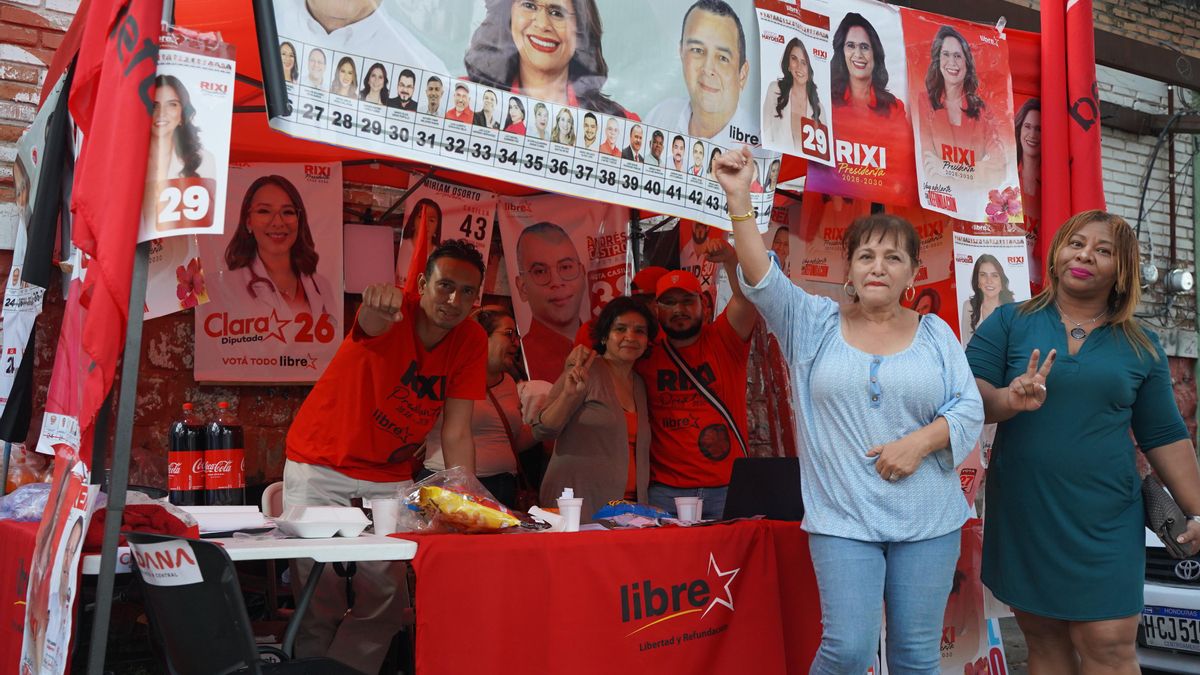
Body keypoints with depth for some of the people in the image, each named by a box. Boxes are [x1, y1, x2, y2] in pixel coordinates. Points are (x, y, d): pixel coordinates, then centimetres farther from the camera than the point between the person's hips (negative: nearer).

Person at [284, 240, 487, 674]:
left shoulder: (472, 341, -7)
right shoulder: (394, 315, -19)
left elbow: (456, 434, -7)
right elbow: (370, 323, -46)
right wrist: (377, 307, -69)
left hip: (391, 477, 4)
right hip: (320, 466, -4)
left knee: (383, 594, 1)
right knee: (322, 593, -2)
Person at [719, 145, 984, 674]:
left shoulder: (934, 333, 6)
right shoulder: (816, 325, 3)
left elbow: (970, 409, 3)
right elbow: (761, 278, -11)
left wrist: (921, 441, -16)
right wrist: (739, 198, -21)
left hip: (928, 520, 2)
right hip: (843, 518, -1)